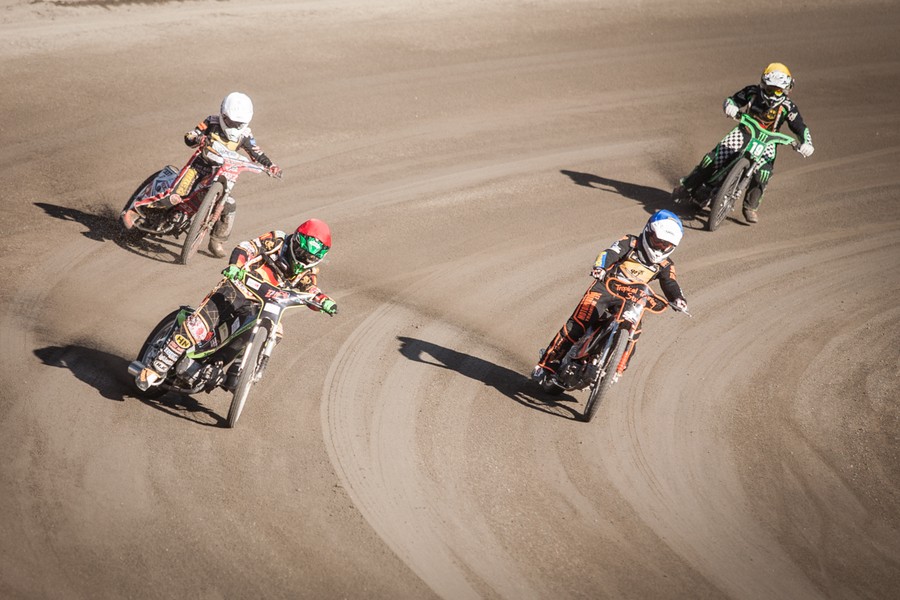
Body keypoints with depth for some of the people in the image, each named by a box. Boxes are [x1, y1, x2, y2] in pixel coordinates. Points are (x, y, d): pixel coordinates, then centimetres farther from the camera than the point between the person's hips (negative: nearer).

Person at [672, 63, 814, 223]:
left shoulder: (787, 106, -13)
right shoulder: (752, 92, -10)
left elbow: (801, 127, -9)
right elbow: (731, 100, -1)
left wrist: (806, 143, -28)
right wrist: (729, 106, -26)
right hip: (744, 133, 1)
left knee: (763, 173, -26)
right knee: (713, 159, -15)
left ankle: (751, 207, -1)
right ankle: (688, 187, 5)